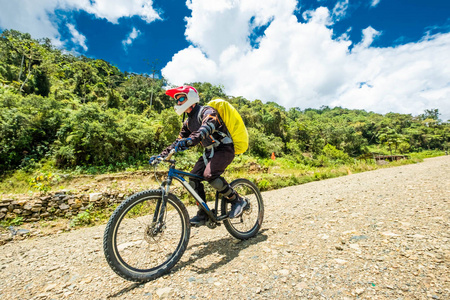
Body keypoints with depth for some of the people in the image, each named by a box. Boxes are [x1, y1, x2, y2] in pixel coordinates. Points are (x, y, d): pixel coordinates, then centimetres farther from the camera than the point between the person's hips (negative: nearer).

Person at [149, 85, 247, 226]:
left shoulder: (207, 111, -14)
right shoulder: (188, 122, 12)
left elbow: (207, 128, -36)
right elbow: (179, 142, 12)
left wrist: (190, 140, -54)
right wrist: (161, 155, 1)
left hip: (224, 148, -8)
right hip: (210, 151, 8)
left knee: (209, 174, -30)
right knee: (193, 178, -7)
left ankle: (237, 200, -10)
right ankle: (203, 214, 7)